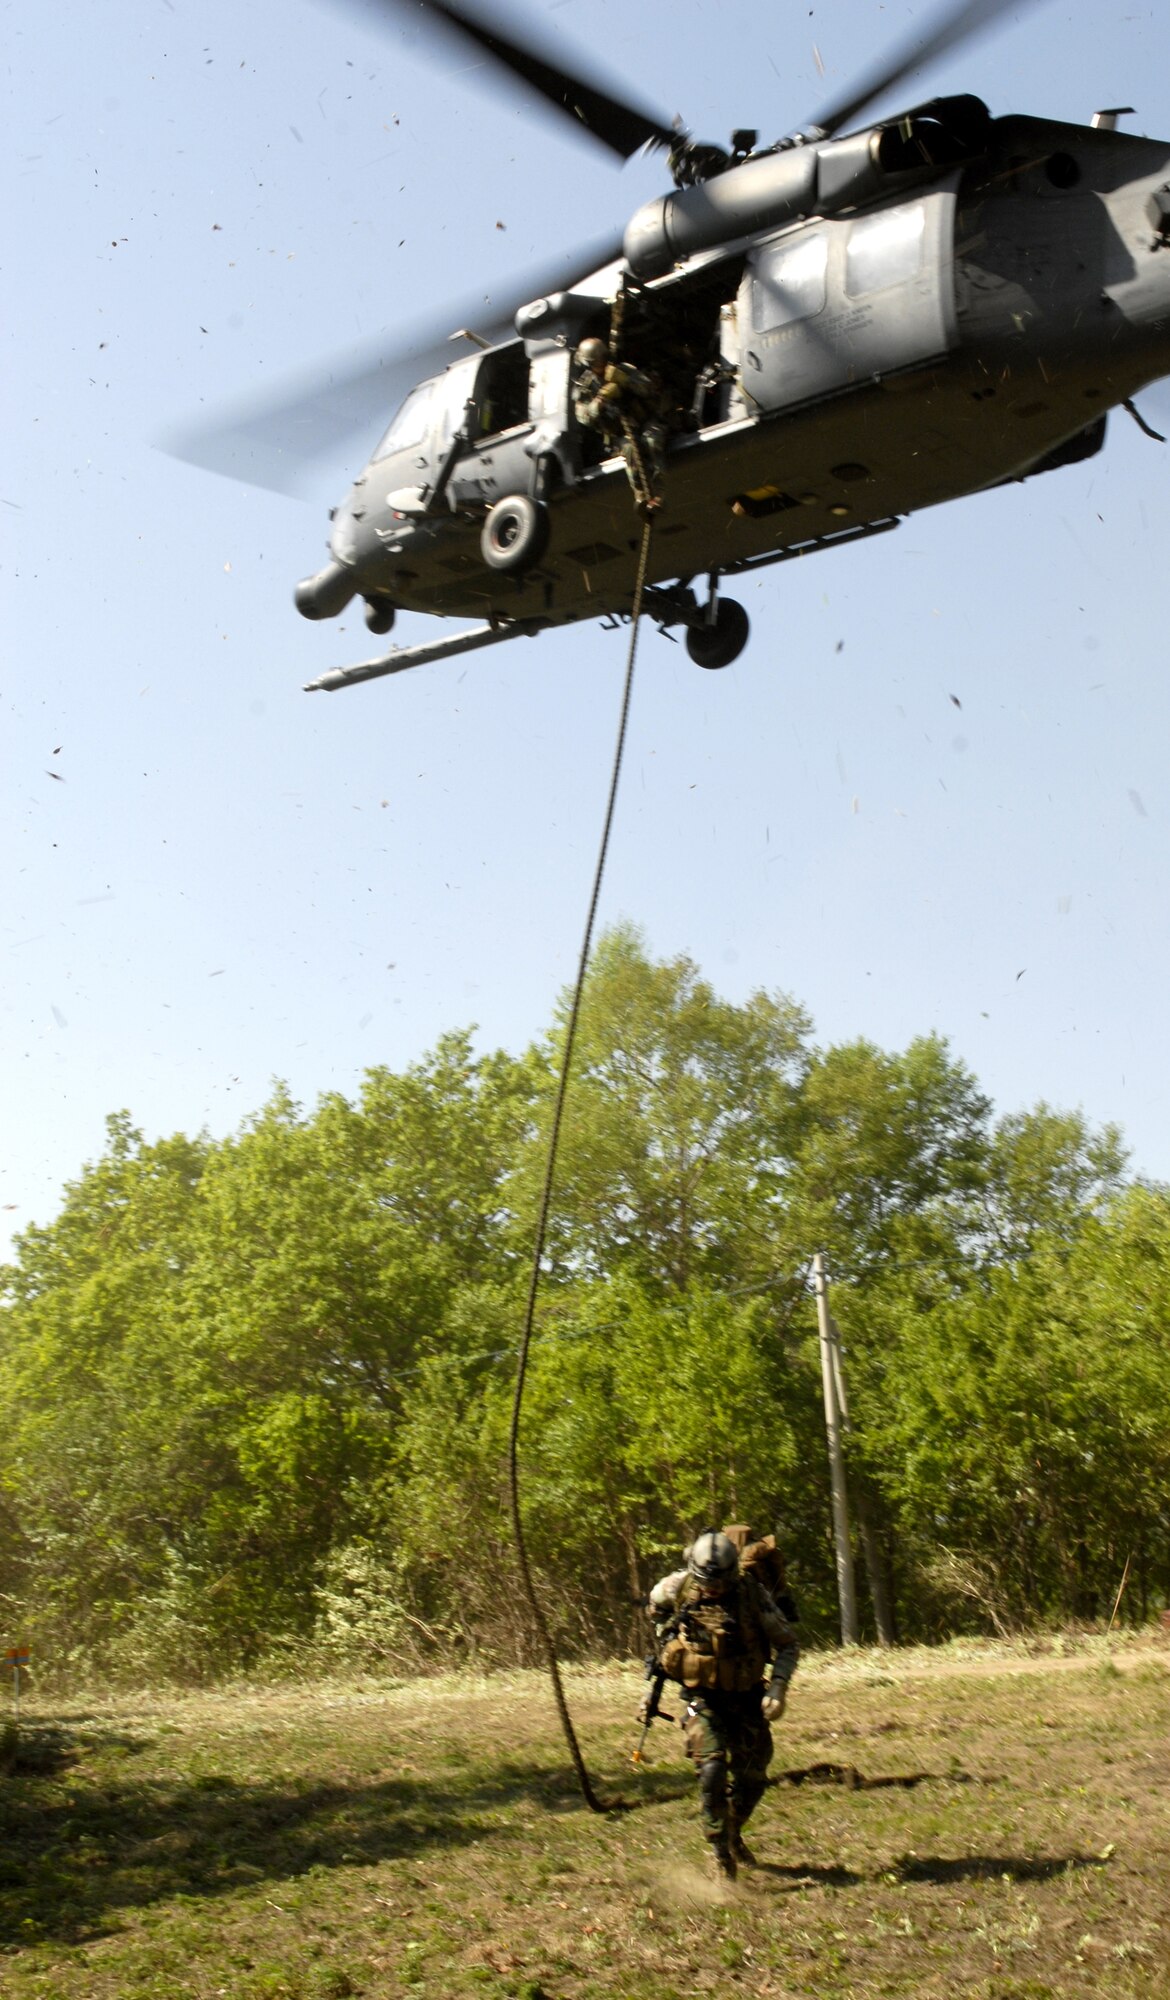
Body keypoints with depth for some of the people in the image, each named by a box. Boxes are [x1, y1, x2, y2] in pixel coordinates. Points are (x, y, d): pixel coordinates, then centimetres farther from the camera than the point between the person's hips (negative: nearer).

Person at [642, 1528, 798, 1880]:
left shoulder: (751, 1593, -19)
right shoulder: (674, 1591, -16)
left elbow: (787, 1644, -7)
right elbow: (655, 1610, 8)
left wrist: (778, 1689, -20)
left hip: (746, 1698, 1)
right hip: (701, 1699, -1)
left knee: (752, 1778, 10)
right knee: (712, 1772, -17)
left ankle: (734, 1835, 39)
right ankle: (720, 1850, 3)